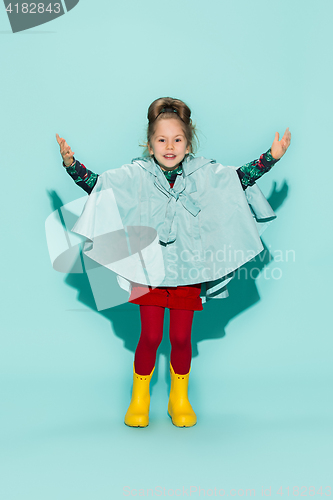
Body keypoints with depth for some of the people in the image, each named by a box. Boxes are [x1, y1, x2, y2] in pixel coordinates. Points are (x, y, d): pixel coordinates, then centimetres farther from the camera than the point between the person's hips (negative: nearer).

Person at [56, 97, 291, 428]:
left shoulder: (204, 174, 0)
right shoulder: (135, 175, -3)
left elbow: (241, 178, 3)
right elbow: (96, 184, -5)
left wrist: (271, 158, -7)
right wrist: (71, 164, -18)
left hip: (187, 272, 1)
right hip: (149, 270, -1)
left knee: (181, 338, 7)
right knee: (150, 336, 2)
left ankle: (180, 399, 28)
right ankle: (139, 399, 25)